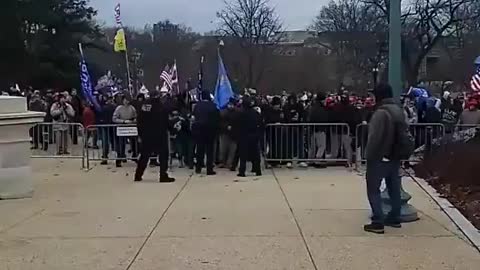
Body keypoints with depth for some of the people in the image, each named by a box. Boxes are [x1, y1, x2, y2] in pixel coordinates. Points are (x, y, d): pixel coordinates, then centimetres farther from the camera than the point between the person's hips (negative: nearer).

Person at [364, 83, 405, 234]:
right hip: (395, 157, 9)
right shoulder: (399, 111, 9)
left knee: (373, 189, -2)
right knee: (394, 188, 16)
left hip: (379, 157, -9)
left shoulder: (381, 112, -20)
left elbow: (374, 138, -22)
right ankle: (394, 218, 25)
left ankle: (378, 223, -5)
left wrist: (369, 156, -12)